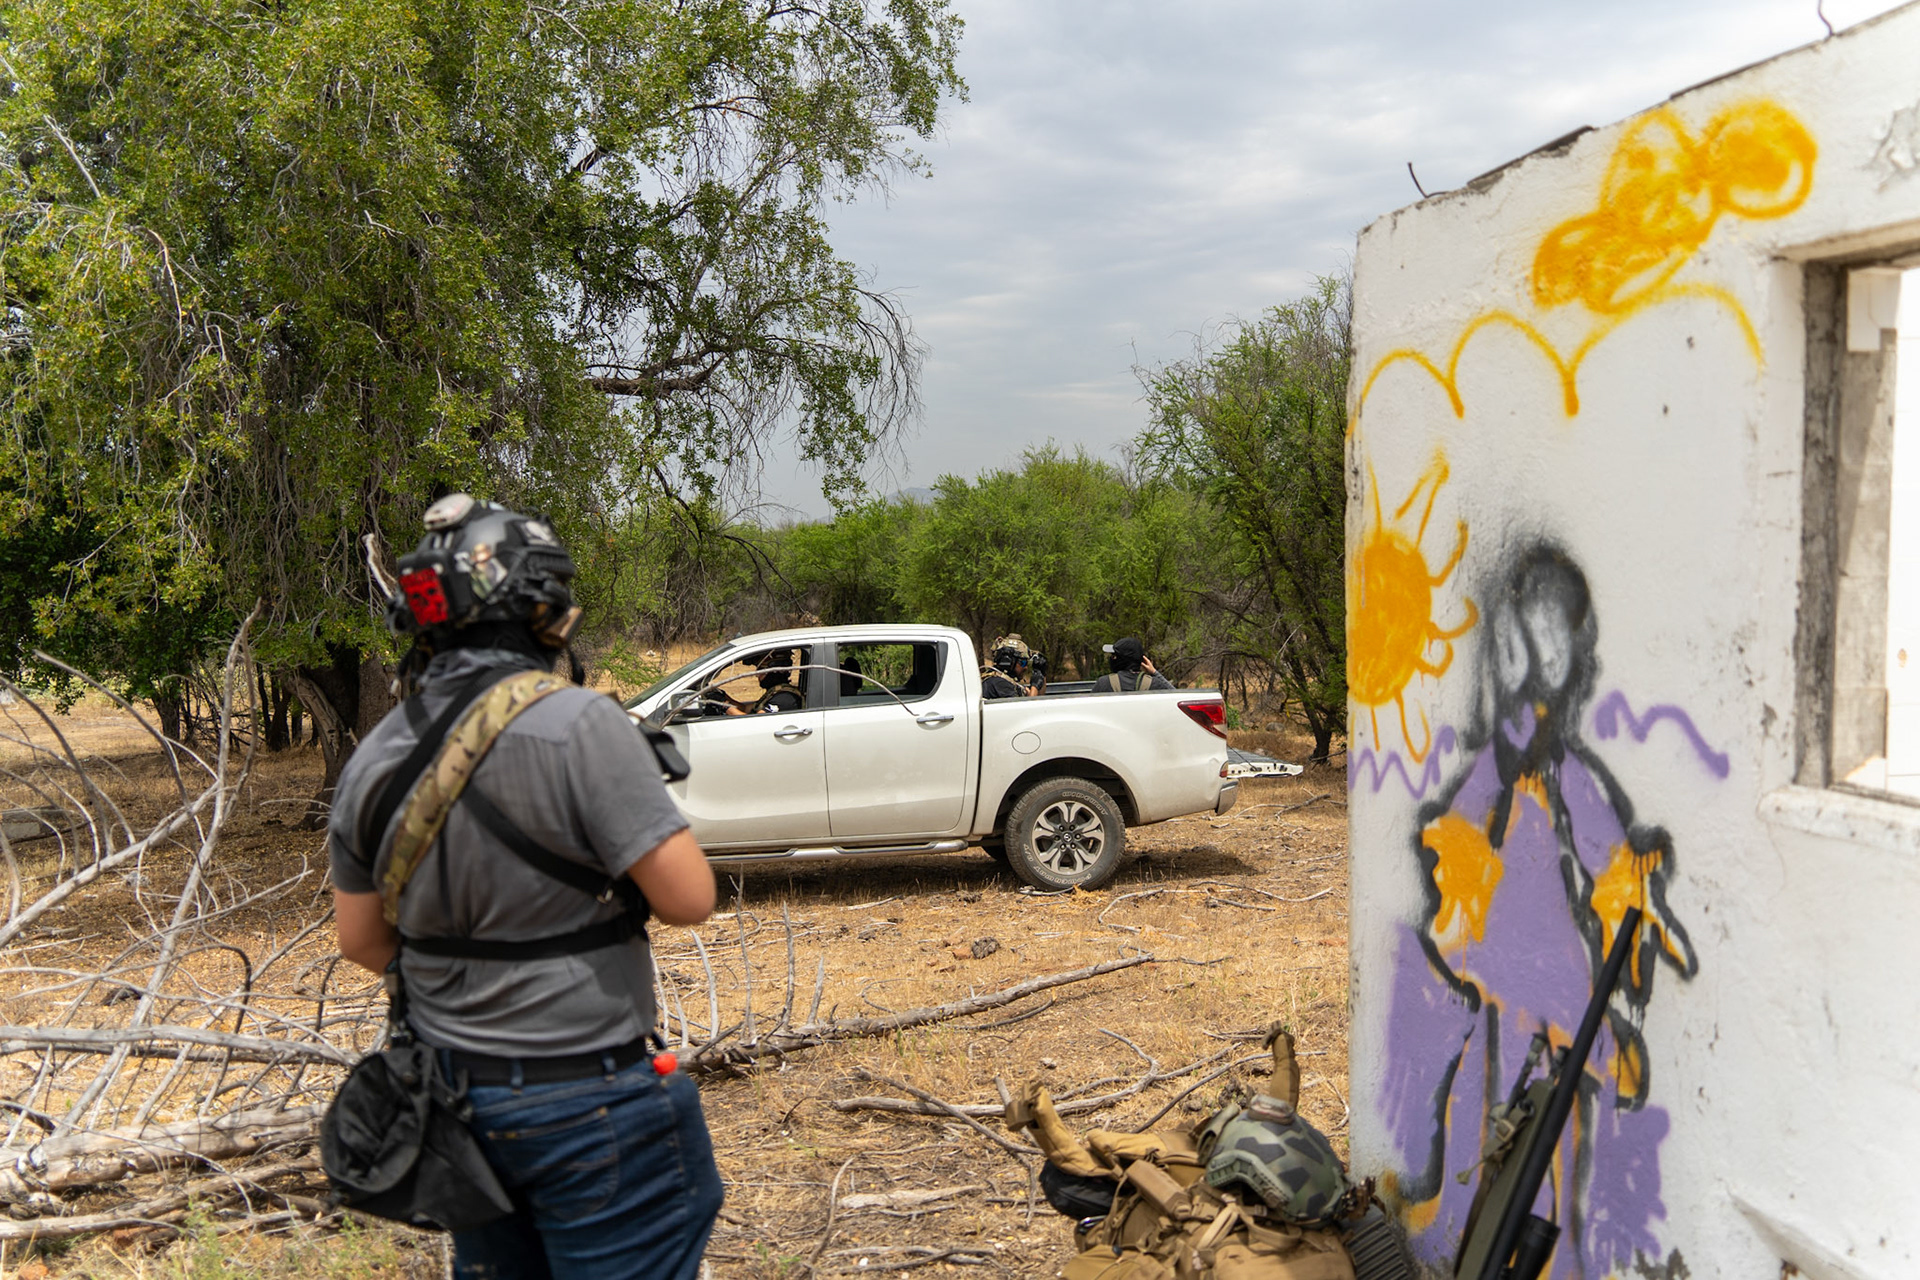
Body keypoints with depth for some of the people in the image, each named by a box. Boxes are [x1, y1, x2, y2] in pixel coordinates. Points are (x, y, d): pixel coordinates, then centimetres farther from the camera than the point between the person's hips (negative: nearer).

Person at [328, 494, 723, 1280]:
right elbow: (688, 899, -20)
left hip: (453, 1092, 7)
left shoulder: (375, 757, 1)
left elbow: (360, 940, 9)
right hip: (583, 1100, -7)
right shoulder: (580, 726, -20)